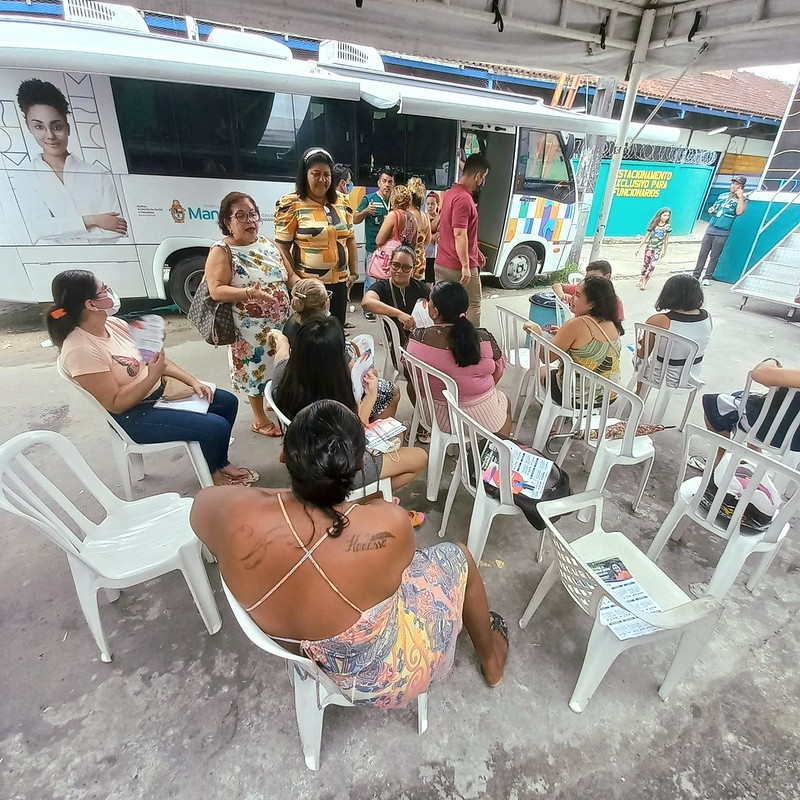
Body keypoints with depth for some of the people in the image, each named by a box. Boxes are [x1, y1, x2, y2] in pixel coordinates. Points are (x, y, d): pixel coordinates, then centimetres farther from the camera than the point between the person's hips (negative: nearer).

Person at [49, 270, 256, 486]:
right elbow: (115, 404, -23)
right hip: (133, 416, -9)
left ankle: (220, 462, 22)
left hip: (158, 392, 9)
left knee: (228, 402, 6)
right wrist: (152, 377, -32)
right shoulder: (81, 350, -25)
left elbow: (157, 359, 7)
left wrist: (192, 381, -2)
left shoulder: (113, 323, 0)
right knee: (216, 427, -20)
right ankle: (211, 473, 12)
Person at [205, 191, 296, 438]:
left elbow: (290, 275, 13)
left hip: (283, 323, 6)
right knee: (256, 371, 7)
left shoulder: (268, 244, 8)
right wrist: (249, 293, -33)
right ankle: (260, 420, 26)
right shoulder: (221, 251, -10)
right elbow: (216, 290, -19)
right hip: (251, 329, -6)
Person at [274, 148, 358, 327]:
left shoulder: (342, 202, 8)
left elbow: (350, 239, 15)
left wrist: (354, 272, 8)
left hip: (339, 282, 5)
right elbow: (282, 248, -8)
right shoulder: (291, 205, -7)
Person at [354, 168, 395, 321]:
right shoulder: (369, 198, 0)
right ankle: (368, 309, 10)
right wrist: (366, 212, -17)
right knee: (371, 280, -2)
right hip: (373, 248, -4)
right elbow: (355, 220, 1)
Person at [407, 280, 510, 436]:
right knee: (504, 401, 32)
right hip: (480, 417, -2)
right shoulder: (484, 338, -23)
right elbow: (498, 373, -7)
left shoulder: (416, 338, -20)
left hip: (434, 416, 3)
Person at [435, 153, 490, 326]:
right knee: (473, 306, 5)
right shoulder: (464, 198, -18)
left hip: (441, 264, 9)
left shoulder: (451, 193, 14)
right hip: (459, 267, -9)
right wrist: (466, 266, -26)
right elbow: (459, 235, -26)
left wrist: (476, 251, 26)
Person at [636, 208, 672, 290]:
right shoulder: (654, 225, -2)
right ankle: (641, 280, 22)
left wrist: (664, 251, 12)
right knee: (646, 264, 10)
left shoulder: (668, 226, -2)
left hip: (658, 249, -1)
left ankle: (644, 283, -9)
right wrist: (639, 248, 1)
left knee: (652, 266, -12)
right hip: (649, 247, 1)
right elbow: (646, 237, 3)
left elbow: (666, 240, 6)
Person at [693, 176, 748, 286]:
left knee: (714, 256, -1)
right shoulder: (722, 195, 13)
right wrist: (711, 210, 4)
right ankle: (696, 275, 8)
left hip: (722, 233, -5)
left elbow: (739, 212, -21)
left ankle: (707, 277, 5)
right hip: (710, 229, 5)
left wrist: (740, 197, -18)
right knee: (702, 254, 4)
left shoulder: (742, 200, -3)